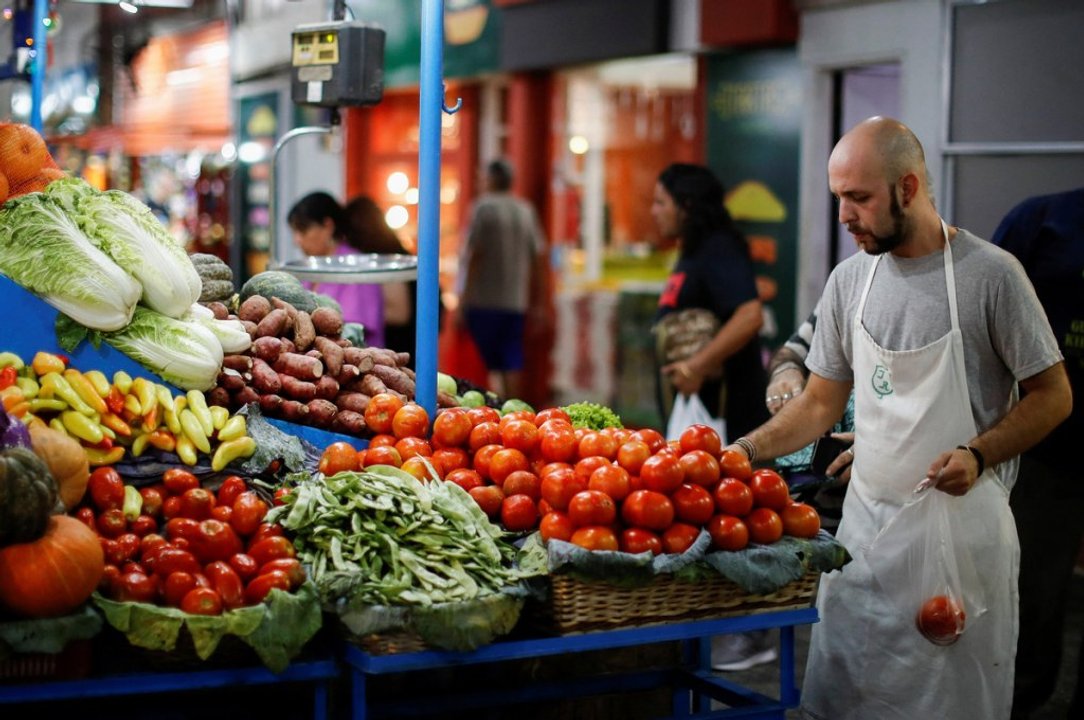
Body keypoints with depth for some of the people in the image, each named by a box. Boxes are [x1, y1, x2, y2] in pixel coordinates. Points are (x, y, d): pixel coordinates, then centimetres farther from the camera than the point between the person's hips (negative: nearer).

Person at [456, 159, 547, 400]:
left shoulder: (483, 207, -6)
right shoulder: (526, 210, 10)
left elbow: (472, 254, -11)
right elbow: (539, 256, 11)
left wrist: (462, 301, -9)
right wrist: (537, 301, 16)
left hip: (484, 299, -5)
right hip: (516, 301, 5)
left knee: (493, 365, -2)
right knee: (513, 364, 8)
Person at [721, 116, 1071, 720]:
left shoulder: (990, 273, -10)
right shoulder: (850, 280, 5)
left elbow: (1053, 396, -5)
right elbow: (821, 403, 12)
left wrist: (978, 455, -19)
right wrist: (748, 450, -1)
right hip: (866, 521, 5)